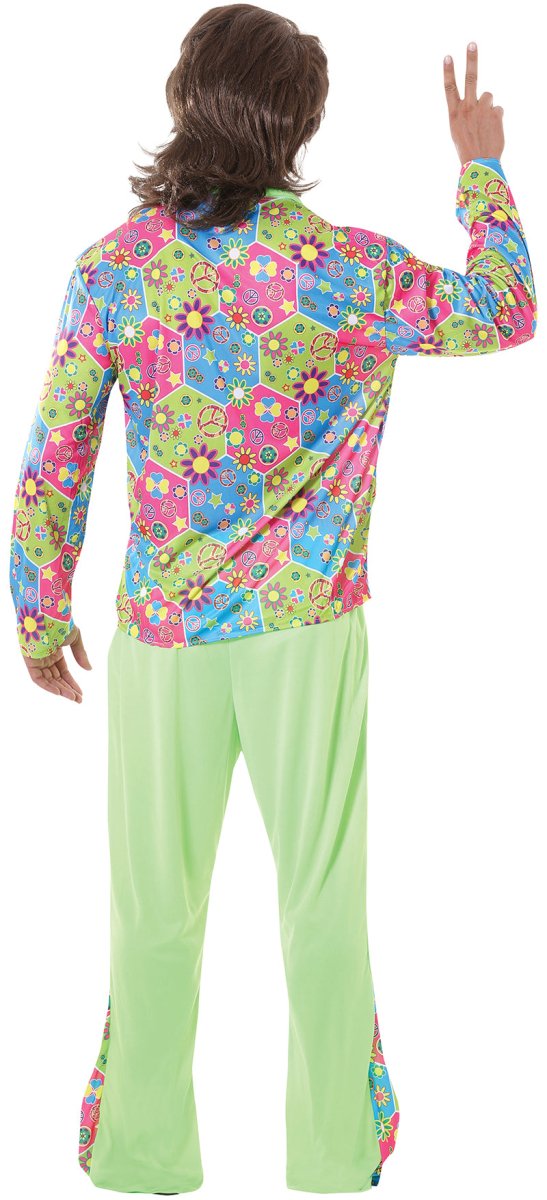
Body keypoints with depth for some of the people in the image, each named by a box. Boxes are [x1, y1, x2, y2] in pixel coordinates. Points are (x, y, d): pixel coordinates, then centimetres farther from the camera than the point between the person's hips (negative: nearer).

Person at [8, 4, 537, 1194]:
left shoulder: (115, 268, -9)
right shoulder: (344, 268, -11)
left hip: (165, 634, 1)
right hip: (309, 629, 0)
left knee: (158, 907, 13)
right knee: (324, 901, 13)